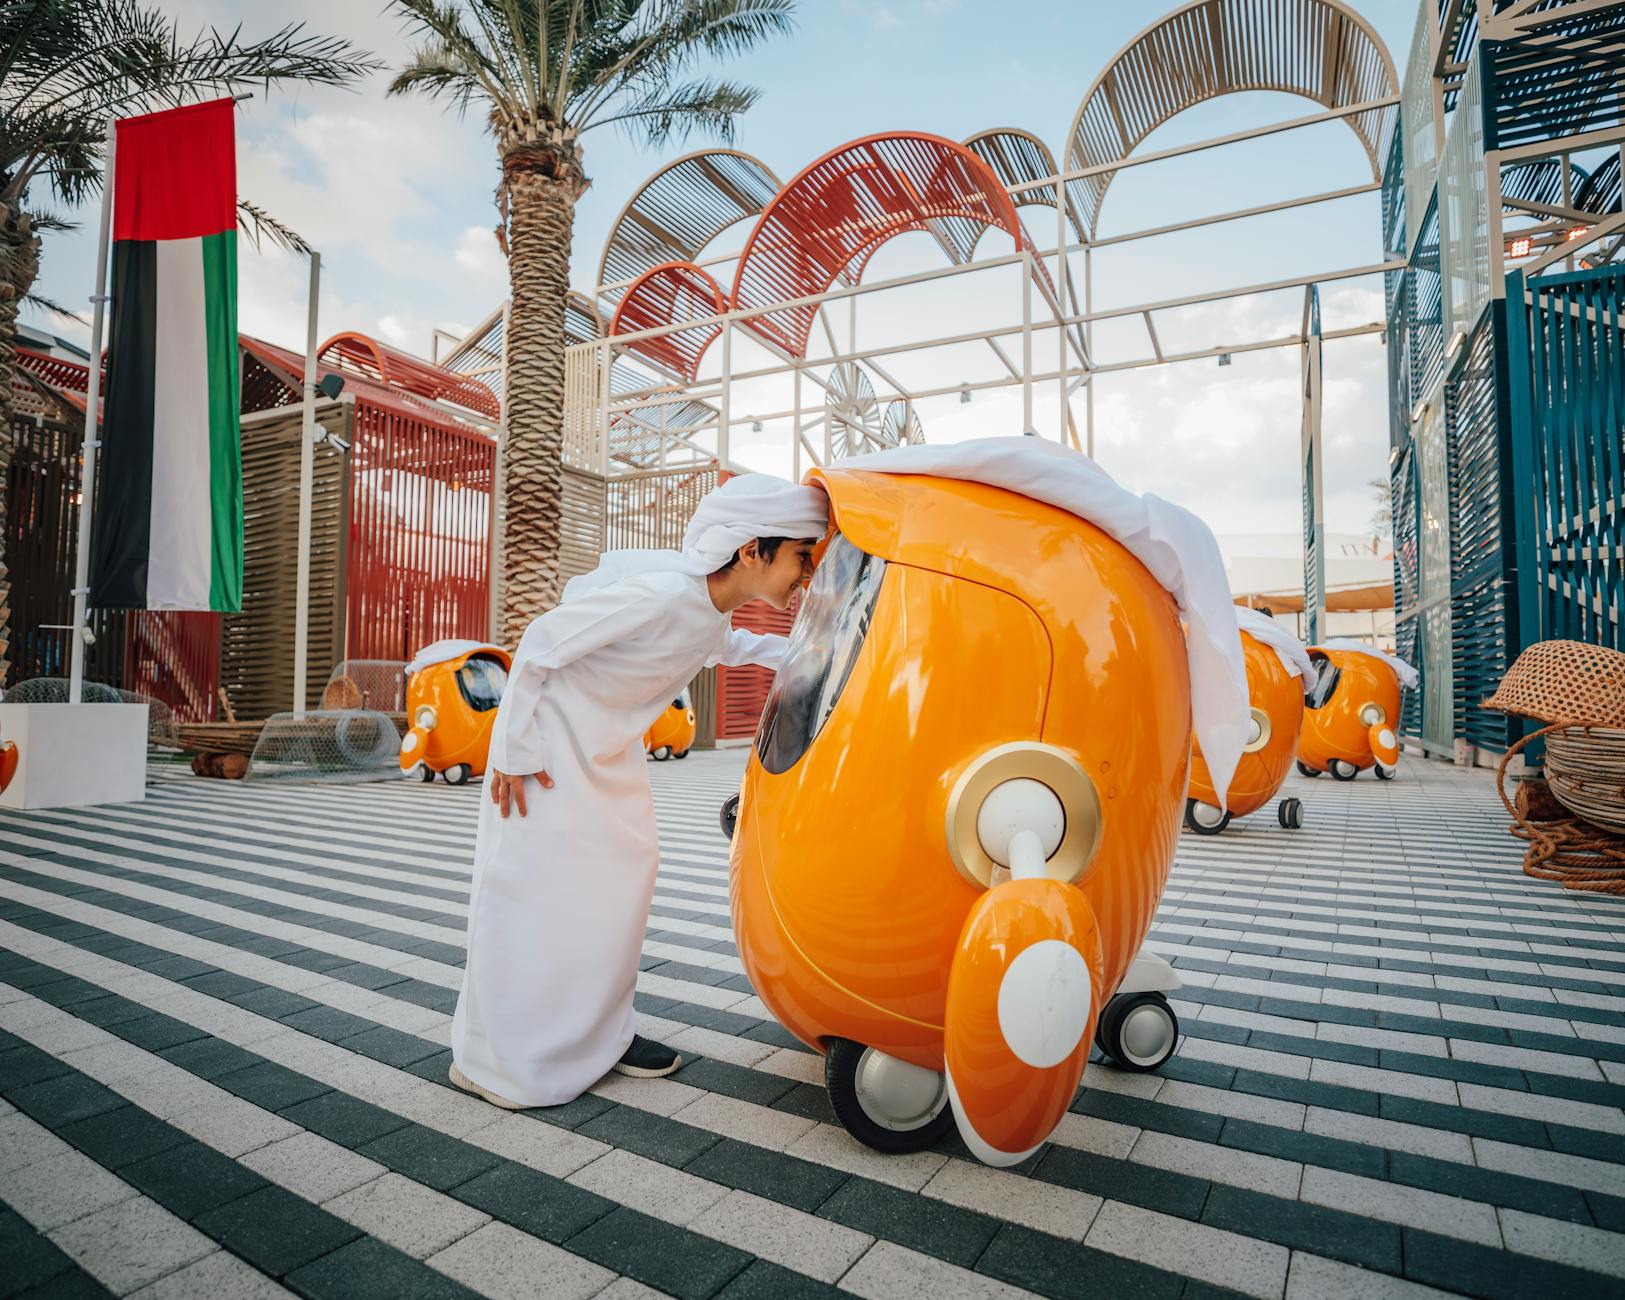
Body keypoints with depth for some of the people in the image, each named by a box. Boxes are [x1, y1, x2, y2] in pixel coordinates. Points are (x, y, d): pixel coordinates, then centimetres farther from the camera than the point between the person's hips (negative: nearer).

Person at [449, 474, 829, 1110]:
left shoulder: (718, 606, -6)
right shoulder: (662, 591, -33)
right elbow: (540, 645, -26)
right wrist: (516, 752, -20)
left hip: (610, 742, 8)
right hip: (551, 728, -8)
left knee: (622, 871, 9)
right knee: (533, 886, -2)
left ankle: (600, 1034, 23)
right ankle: (487, 1059, 15)